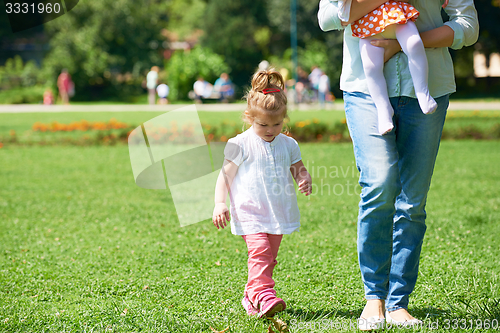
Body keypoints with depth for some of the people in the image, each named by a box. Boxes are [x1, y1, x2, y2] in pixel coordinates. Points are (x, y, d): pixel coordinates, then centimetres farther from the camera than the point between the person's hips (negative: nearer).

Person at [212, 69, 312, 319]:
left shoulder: (288, 145, 7)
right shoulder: (241, 145, -6)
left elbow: (298, 169, 17)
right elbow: (225, 174, -3)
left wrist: (305, 180, -7)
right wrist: (219, 203, -11)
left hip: (278, 213, 5)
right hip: (250, 212, -5)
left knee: (269, 257, 10)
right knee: (260, 251, -22)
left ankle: (252, 296, 23)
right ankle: (264, 294, -29)